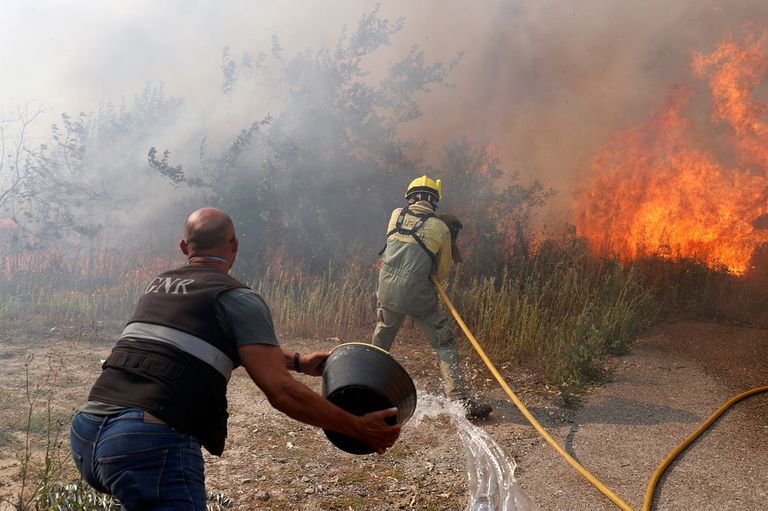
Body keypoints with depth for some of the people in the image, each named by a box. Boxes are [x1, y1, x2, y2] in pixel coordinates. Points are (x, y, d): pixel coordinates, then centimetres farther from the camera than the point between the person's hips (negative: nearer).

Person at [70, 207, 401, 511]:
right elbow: (281, 392, -11)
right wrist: (359, 429, -1)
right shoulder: (238, 298, -2)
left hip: (85, 434, 8)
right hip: (152, 444, -8)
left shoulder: (159, 285, 22)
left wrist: (297, 361, 37)